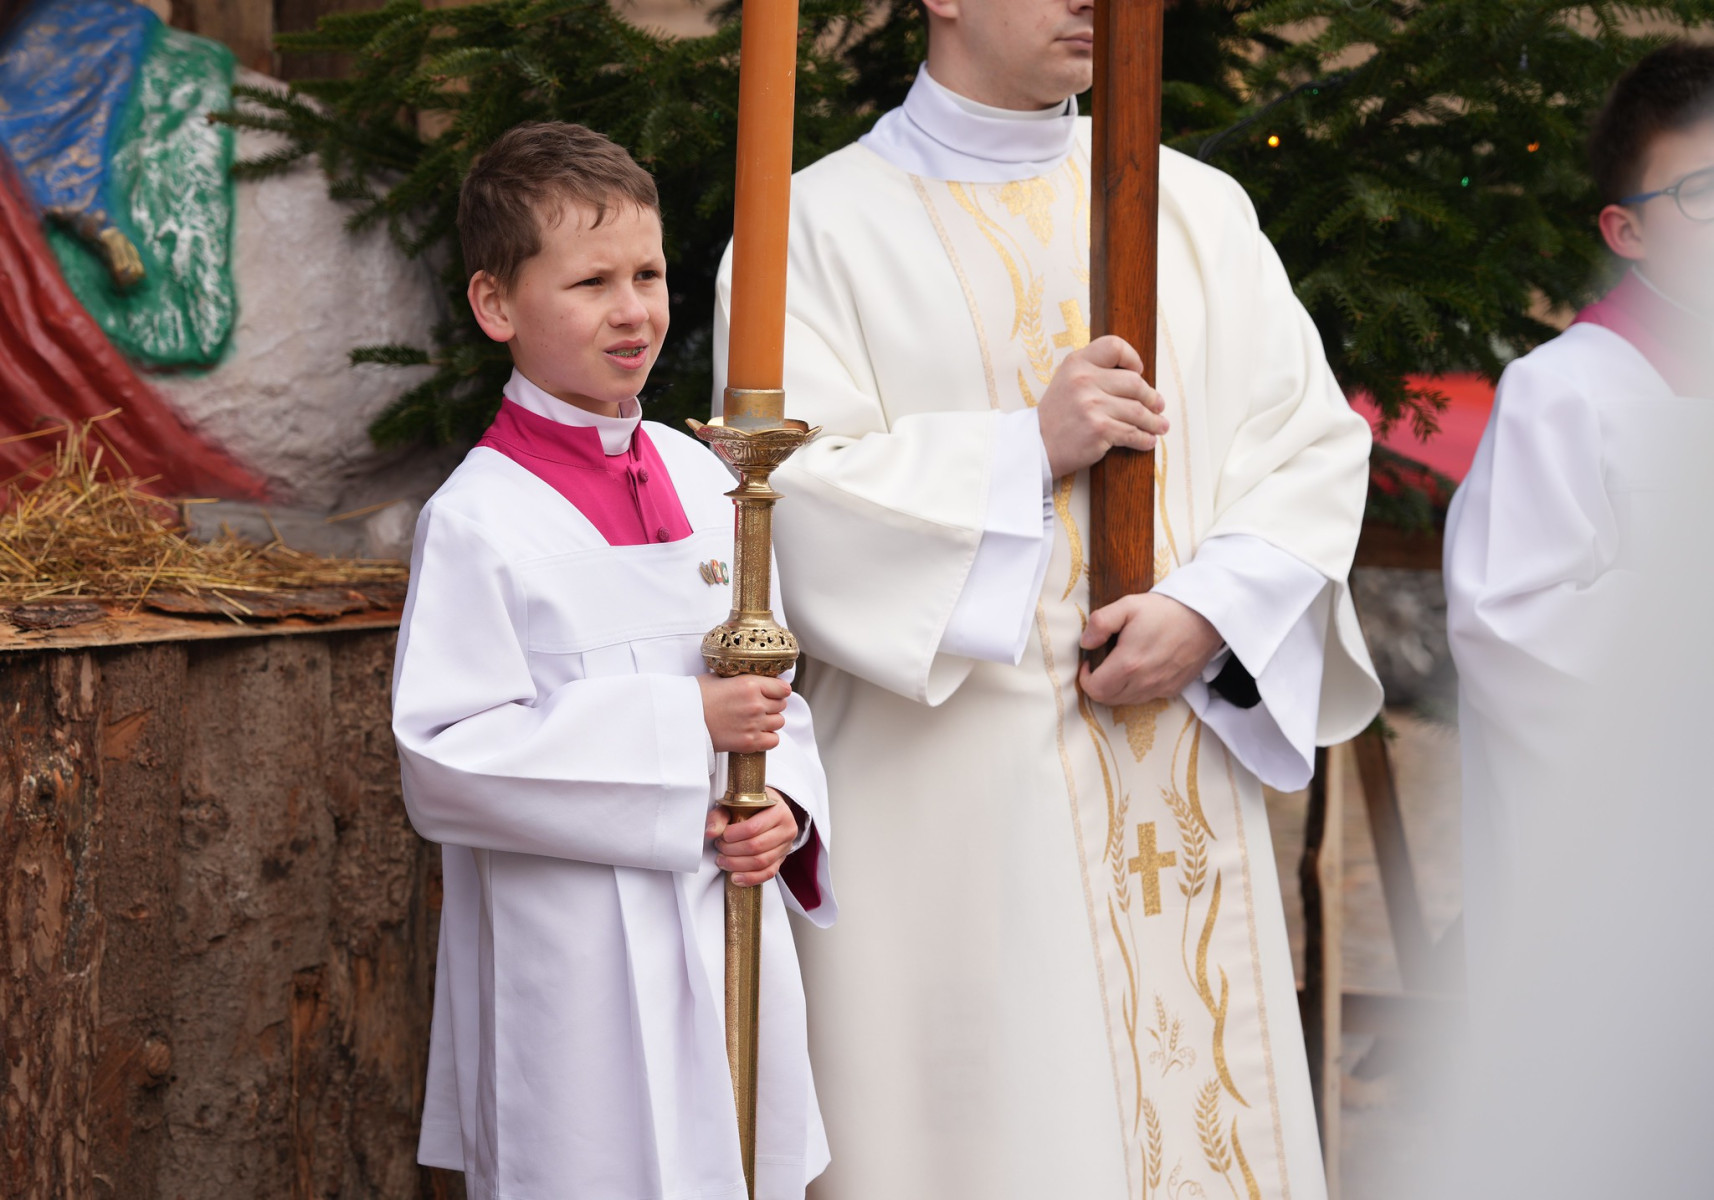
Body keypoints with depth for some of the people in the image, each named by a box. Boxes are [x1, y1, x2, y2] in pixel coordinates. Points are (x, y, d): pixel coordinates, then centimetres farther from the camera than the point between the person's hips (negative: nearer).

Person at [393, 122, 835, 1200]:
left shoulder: (701, 483, 7)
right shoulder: (480, 521, -12)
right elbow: (446, 758, -18)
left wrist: (784, 807, -6)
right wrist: (682, 727, -18)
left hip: (729, 933, 6)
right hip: (574, 961, -6)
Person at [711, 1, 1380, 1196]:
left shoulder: (1200, 211, 14)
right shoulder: (821, 228, 2)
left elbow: (1318, 444, 8)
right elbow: (784, 488, -8)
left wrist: (1212, 607, -9)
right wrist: (1029, 448, -14)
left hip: (1181, 776, 4)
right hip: (954, 799, -4)